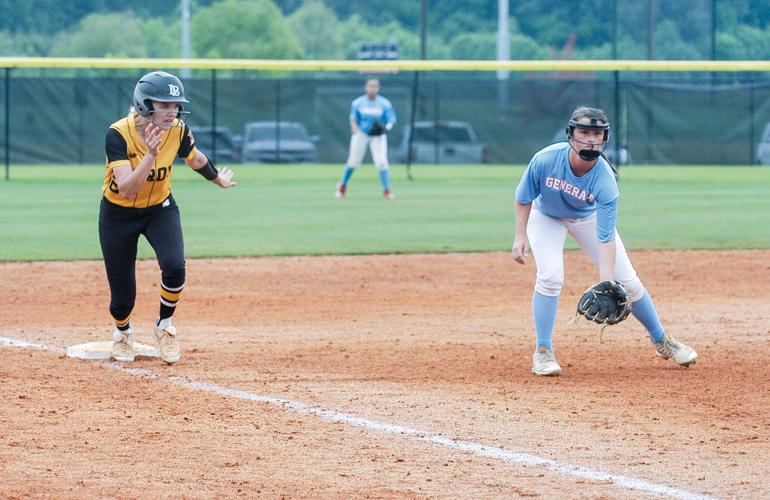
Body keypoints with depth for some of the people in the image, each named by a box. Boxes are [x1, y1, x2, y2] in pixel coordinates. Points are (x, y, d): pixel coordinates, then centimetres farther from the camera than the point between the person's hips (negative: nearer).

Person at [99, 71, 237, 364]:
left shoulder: (178, 131, -15)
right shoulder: (118, 134, -28)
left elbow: (195, 159, 9)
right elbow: (127, 190, -36)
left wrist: (219, 180, 26)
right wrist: (151, 154, -46)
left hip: (160, 209, 3)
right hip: (119, 215, -3)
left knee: (174, 266, -26)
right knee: (123, 297, 0)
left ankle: (164, 326, 3)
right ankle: (122, 332, 38)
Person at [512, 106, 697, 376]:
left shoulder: (605, 180, -34)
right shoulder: (545, 159, -34)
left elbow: (605, 238, -34)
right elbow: (524, 197, -14)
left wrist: (606, 284, -42)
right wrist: (520, 236, -19)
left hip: (588, 217, 1)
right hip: (546, 217, -1)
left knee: (628, 281, -1)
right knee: (550, 276, -23)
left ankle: (662, 341, 20)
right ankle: (542, 352, -9)